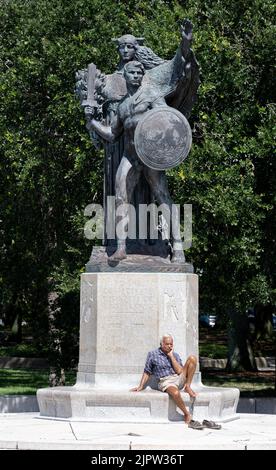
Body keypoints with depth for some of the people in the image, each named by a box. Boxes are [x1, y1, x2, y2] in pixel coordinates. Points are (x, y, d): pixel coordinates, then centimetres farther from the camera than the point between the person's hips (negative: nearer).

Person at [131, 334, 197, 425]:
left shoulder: (175, 355, 14)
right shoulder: (152, 354, 7)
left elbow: (179, 371, -2)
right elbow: (147, 372, 11)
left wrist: (171, 356, -3)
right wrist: (140, 386, 3)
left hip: (179, 379, 4)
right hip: (165, 382, -4)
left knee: (192, 358, -14)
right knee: (175, 393, -41)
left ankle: (188, 386, -11)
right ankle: (186, 414, -18)